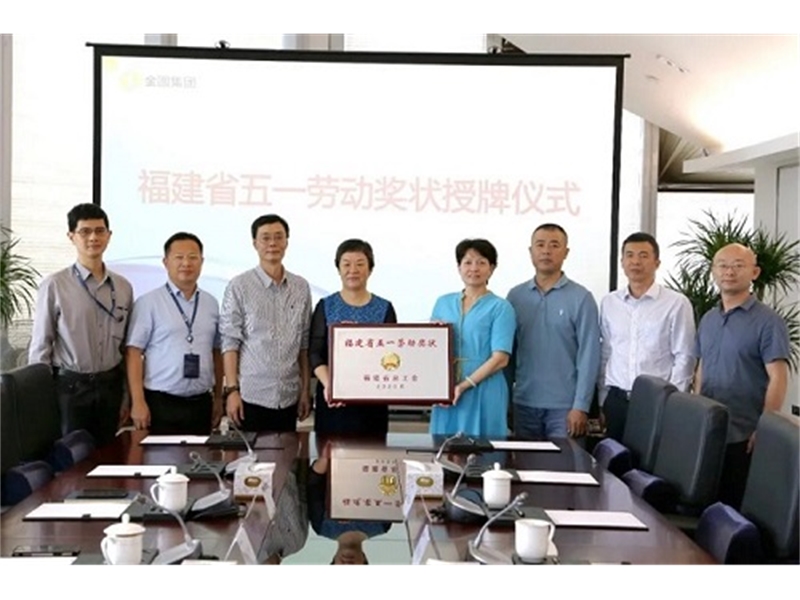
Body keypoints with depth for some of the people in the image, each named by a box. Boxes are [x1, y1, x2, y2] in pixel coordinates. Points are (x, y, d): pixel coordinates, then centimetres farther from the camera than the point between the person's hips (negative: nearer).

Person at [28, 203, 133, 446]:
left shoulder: (123, 287, 3)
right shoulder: (54, 286, -10)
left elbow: (127, 347, 8)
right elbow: (40, 346, -6)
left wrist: (126, 396, 10)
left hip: (110, 386, 4)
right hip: (70, 387, -4)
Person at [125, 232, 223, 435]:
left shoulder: (211, 304, 9)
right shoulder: (148, 303, -5)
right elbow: (133, 352, -7)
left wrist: (218, 397, 12)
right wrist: (138, 402, -12)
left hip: (201, 404, 4)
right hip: (160, 404, -4)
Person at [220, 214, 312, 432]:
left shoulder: (301, 287, 7)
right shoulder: (239, 287, -4)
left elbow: (304, 344, 10)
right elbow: (229, 342, -5)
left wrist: (305, 390, 8)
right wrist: (231, 389, -10)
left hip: (289, 397, 3)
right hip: (251, 395, -3)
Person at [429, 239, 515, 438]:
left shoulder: (500, 308, -1)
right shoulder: (443, 303, 12)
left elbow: (500, 358, -8)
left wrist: (463, 385, -15)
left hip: (483, 395, -3)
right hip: (445, 395, 4)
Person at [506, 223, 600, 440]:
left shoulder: (581, 298, -4)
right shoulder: (515, 296, 5)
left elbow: (588, 356, -7)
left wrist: (581, 406, -11)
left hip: (564, 405, -3)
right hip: (524, 403, 3)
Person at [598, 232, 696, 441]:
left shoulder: (676, 303, -4)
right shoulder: (609, 303, 8)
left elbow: (684, 358, -4)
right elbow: (604, 354, 11)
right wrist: (603, 399, 10)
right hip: (617, 399, 3)